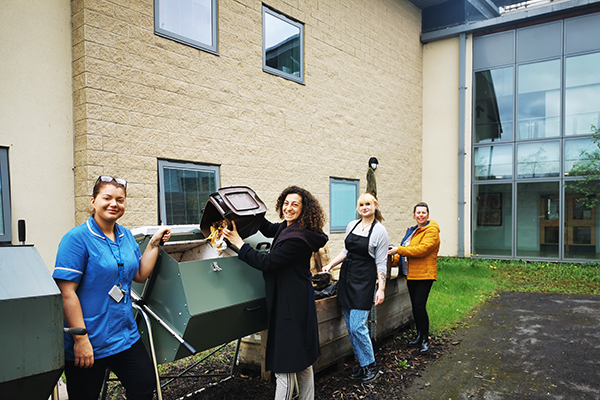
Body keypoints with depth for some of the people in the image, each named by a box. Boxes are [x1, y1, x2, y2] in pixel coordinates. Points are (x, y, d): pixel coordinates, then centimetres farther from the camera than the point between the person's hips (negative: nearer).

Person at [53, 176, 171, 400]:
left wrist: (154, 243, 3)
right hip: (89, 343, -6)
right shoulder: (77, 238, -14)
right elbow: (67, 293, -18)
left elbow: (140, 275, 10)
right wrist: (81, 340, -20)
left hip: (126, 336, 6)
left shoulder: (126, 236, 8)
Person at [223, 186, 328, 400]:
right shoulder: (287, 228, 7)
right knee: (302, 360, 21)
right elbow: (268, 229, 28)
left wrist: (238, 242, -15)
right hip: (298, 301, 11)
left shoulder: (297, 238, -23)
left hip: (291, 303, -11)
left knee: (284, 365, 0)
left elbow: (266, 262, -22)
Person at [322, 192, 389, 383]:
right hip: (346, 278, 6)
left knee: (357, 326, -9)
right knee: (350, 327, 9)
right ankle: (361, 364, 23)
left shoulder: (380, 231, -6)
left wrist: (381, 288, -10)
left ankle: (370, 366, 10)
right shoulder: (352, 225, 9)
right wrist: (330, 265, 12)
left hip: (364, 281, -6)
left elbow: (381, 263, -6)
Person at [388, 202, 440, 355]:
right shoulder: (412, 231, 19)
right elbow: (407, 253, 24)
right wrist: (394, 259, 6)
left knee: (419, 306, -12)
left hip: (424, 274, -8)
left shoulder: (431, 230, -7)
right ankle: (419, 337, 27)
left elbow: (422, 249, -21)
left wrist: (398, 250, -19)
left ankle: (425, 341, 2)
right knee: (415, 307, 13)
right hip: (412, 274, 8)